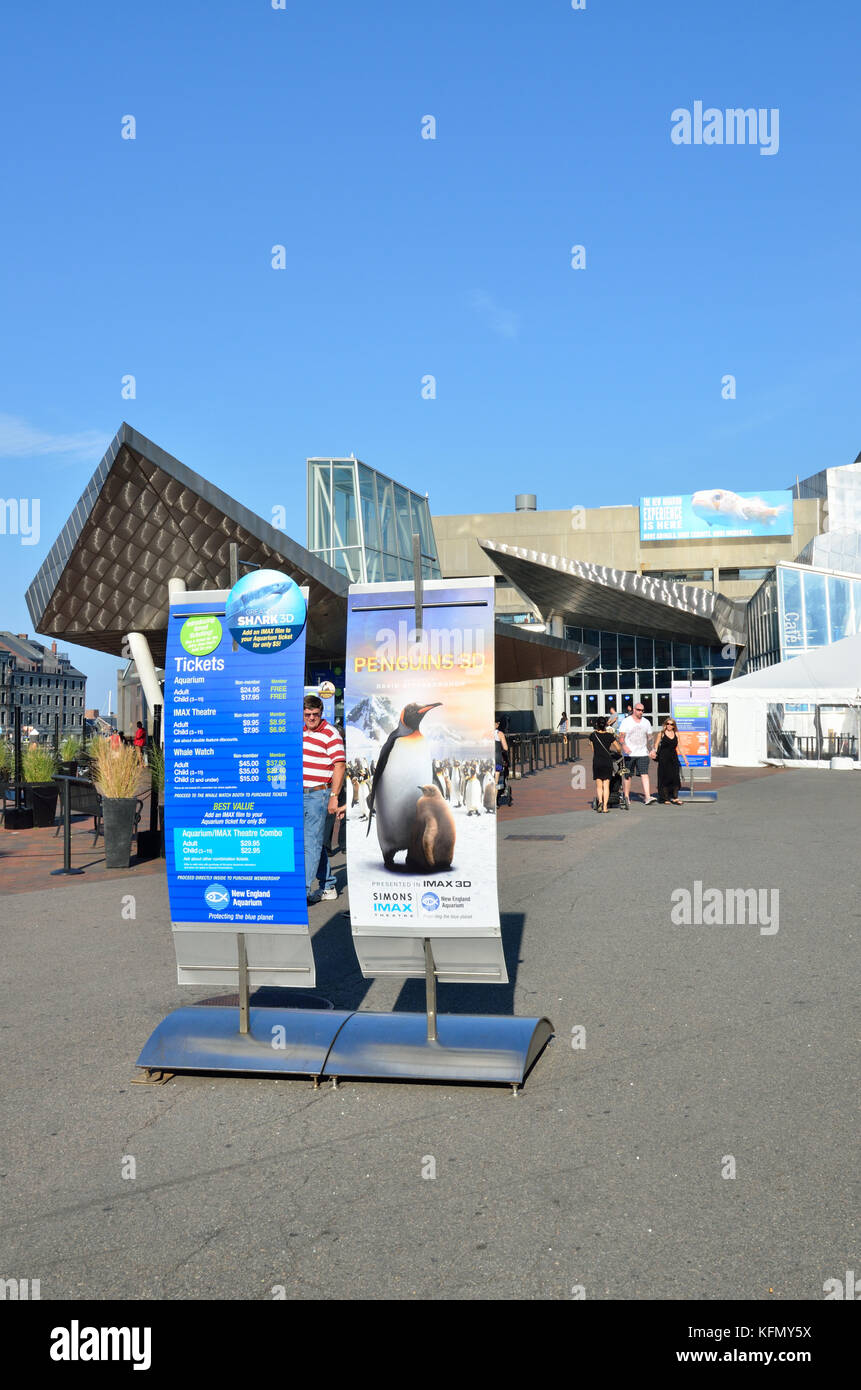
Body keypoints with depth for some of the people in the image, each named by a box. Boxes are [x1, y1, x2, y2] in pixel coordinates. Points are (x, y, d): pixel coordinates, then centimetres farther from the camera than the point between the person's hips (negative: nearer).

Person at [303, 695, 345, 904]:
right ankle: (328, 886, 22)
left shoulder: (330, 734, -8)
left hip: (318, 794, -7)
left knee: (311, 843, -8)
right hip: (300, 794, 8)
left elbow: (340, 765, -13)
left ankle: (303, 890, -9)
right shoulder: (300, 732, 14)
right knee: (316, 843, 13)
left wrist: (334, 797, -17)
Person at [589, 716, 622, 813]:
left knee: (598, 785, 7)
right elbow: (618, 749, 5)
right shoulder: (609, 736, -1)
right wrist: (618, 753, 27)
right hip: (607, 761, 0)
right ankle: (605, 807, 0)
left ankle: (600, 801, -18)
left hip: (597, 761, 0)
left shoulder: (593, 735, -1)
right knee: (606, 785, 4)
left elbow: (593, 750, 9)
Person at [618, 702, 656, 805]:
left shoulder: (646, 722, 12)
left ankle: (647, 797, -16)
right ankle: (627, 797, 15)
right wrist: (624, 746, -24)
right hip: (629, 754, -2)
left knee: (644, 774, -9)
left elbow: (649, 737, 19)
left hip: (643, 753, 2)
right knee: (628, 776, 3)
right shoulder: (626, 721, 0)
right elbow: (621, 736, -7)